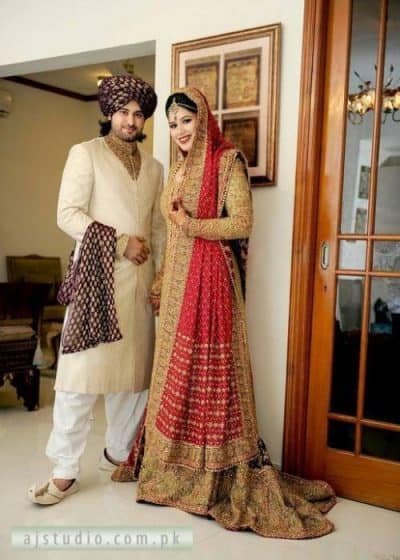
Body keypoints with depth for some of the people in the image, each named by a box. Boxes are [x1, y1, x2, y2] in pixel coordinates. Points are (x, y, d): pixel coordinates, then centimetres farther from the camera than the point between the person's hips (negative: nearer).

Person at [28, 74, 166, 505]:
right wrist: (119, 243, -13)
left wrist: (161, 276, 8)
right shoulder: (85, 153, 3)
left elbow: (158, 226, 16)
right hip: (97, 275, -5)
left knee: (136, 369, 7)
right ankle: (65, 470, 5)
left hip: (141, 280, 5)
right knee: (82, 370, -6)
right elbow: (68, 214, -7)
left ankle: (118, 453, 25)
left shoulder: (153, 167, 17)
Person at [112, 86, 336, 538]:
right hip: (178, 281, 8)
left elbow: (241, 223, -14)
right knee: (175, 370, 11)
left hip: (210, 278, -8)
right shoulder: (178, 169, 17)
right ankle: (176, 465, 25)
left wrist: (190, 223, -17)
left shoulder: (226, 161, -6)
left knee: (210, 370, -4)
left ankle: (218, 474, 10)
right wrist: (160, 284, 18)